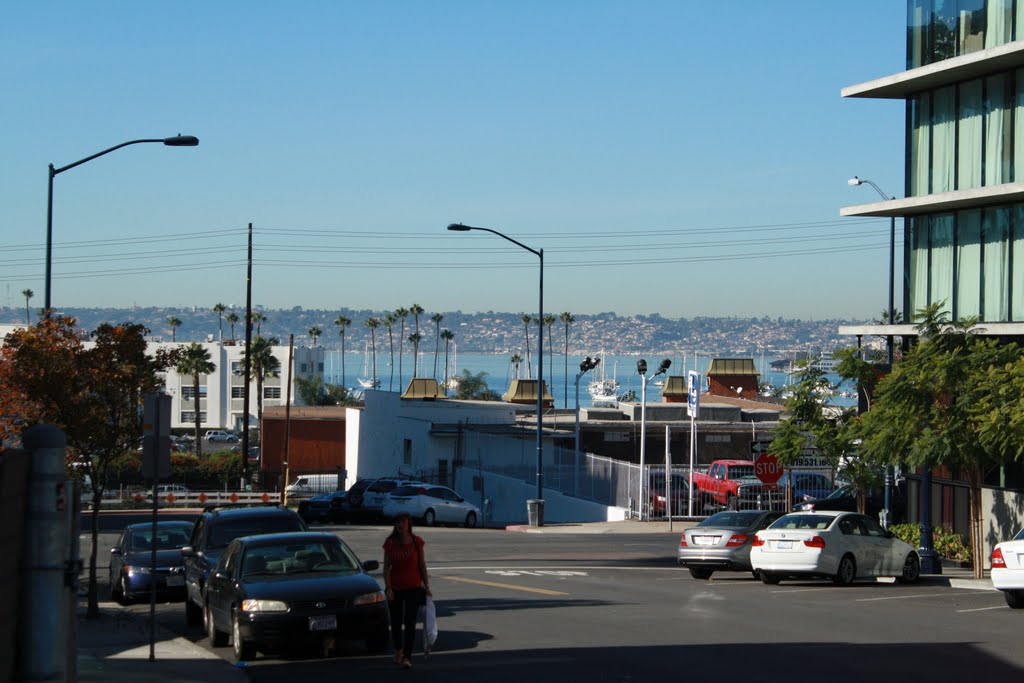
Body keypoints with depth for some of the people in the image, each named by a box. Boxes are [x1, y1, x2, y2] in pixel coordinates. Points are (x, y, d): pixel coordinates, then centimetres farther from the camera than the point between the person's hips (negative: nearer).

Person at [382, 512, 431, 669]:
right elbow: (386, 566, -2)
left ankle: (407, 656, -11)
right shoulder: (390, 543, -2)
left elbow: (422, 564, 5)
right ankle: (398, 651, 31)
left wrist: (426, 585, 4)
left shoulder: (417, 542, -2)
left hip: (413, 587, -1)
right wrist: (388, 588, -10)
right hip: (395, 588, 1)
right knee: (396, 622, 11)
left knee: (410, 623, -9)